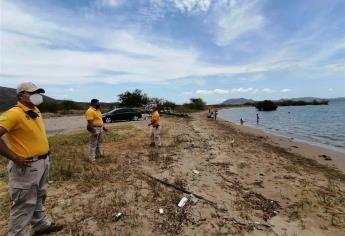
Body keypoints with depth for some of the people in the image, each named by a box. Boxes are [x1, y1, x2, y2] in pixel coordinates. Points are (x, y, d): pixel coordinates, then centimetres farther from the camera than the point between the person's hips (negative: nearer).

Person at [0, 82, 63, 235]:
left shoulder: (36, 111, 6)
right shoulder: (14, 113, -19)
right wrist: (15, 158, -23)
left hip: (43, 162, 9)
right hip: (27, 166, -9)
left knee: (39, 198, 24)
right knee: (24, 205, 6)